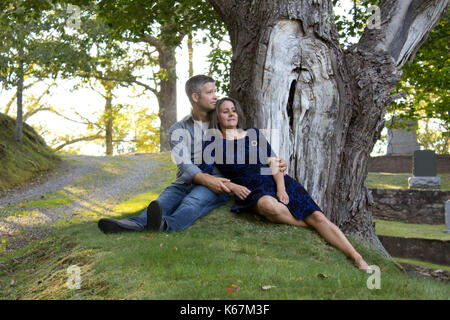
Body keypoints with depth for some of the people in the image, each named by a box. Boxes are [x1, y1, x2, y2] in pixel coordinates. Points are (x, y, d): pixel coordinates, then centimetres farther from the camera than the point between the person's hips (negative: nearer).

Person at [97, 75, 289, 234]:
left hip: (217, 184, -2)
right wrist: (206, 179, -27)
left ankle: (166, 225, -71)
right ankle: (136, 224, -66)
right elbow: (184, 164, -6)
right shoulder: (179, 130, 12)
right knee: (164, 200, -33)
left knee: (193, 200, -38)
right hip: (186, 183, 2)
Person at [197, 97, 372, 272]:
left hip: (275, 182, 3)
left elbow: (273, 162, 9)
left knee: (317, 216, -16)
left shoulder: (253, 134, 15)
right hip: (251, 191, -3)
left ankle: (357, 259, -19)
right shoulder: (214, 144, 7)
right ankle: (307, 226, -16)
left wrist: (281, 187, -8)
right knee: (269, 205, -40)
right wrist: (233, 187, -15)